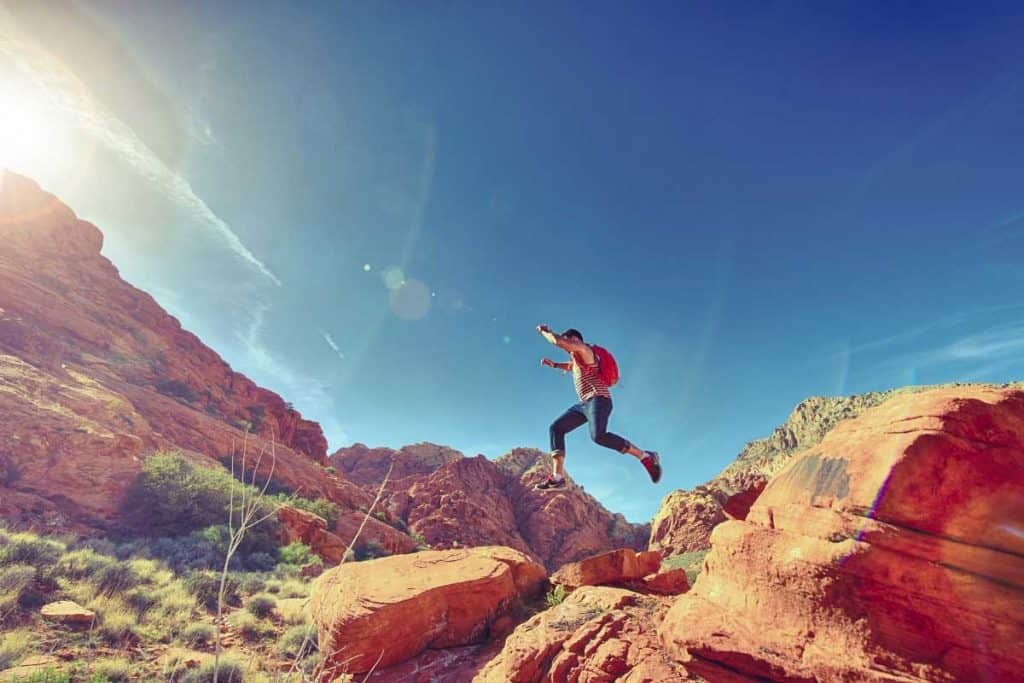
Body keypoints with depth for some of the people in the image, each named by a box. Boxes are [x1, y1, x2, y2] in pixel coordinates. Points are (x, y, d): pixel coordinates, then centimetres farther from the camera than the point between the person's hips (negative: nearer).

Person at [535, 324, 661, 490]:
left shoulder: (583, 350, -1)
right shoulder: (578, 359, 27)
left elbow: (558, 341, -14)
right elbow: (570, 366, 51)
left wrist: (545, 331, 4)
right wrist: (554, 364, 36)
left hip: (598, 400, -10)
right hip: (585, 404, 10)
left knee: (599, 436, -32)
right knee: (556, 428, 0)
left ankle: (645, 457, -20)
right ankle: (557, 476, -9)